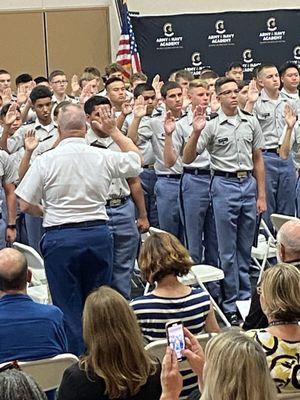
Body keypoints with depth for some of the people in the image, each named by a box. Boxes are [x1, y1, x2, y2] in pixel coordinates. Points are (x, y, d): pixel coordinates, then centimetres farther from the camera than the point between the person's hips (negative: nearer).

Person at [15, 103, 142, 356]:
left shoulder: (46, 161, -8)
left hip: (61, 237, -3)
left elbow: (26, 205, -5)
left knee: (68, 306, 4)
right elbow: (136, 159, 19)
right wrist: (113, 131, 27)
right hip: (99, 235, 3)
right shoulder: (103, 157, -1)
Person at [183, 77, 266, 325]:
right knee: (228, 250, 1)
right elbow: (188, 159, -8)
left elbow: (258, 160, 12)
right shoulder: (211, 125, -4)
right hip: (225, 185, -3)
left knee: (245, 248, 12)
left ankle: (245, 297, 22)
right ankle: (231, 304, 10)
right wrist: (196, 132, -24)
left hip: (249, 184, 4)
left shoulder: (251, 122, 7)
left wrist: (261, 195, 8)